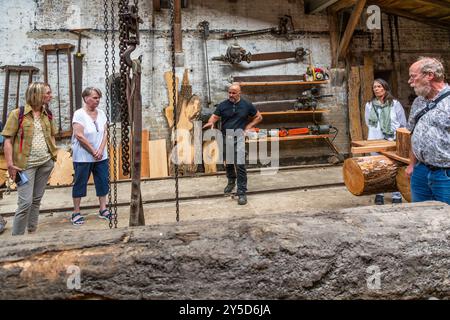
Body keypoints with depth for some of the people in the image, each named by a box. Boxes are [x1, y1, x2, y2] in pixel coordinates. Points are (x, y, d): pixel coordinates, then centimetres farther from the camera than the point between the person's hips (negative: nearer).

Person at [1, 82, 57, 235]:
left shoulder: (47, 114, 8)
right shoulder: (18, 114, -7)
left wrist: (53, 156, 9)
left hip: (46, 163, 5)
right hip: (26, 164, -5)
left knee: (37, 199, 13)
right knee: (25, 202, -7)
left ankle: (32, 231, 24)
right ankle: (16, 235, 8)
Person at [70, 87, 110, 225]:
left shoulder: (101, 113, 7)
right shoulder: (79, 114, -10)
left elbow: (105, 132, 4)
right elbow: (79, 136, -17)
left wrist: (101, 150, -9)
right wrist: (93, 152, -15)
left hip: (101, 157, 6)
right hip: (83, 157, -5)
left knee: (103, 182, 8)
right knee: (80, 183, 4)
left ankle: (103, 209, 20)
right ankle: (76, 213, 14)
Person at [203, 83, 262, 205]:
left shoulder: (246, 105, 3)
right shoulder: (223, 105, 4)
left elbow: (258, 117, 13)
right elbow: (214, 116, -2)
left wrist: (248, 126, 0)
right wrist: (211, 122, -25)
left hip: (239, 136, -3)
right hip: (226, 137, 3)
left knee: (240, 164, -13)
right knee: (228, 162, 16)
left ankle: (242, 192, -7)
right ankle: (231, 181, 44)